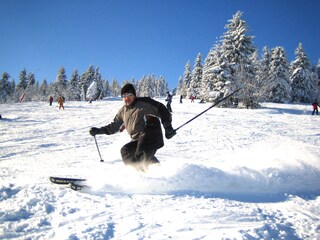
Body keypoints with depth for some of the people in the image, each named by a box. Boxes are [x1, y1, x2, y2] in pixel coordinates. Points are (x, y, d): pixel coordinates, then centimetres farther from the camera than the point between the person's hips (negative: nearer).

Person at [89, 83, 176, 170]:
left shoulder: (144, 103, 4)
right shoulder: (123, 111, 21)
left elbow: (161, 110, 2)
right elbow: (114, 126, 31)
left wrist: (168, 127, -6)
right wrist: (98, 130, 22)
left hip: (151, 135, -7)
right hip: (137, 140, 7)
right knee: (125, 151, -14)